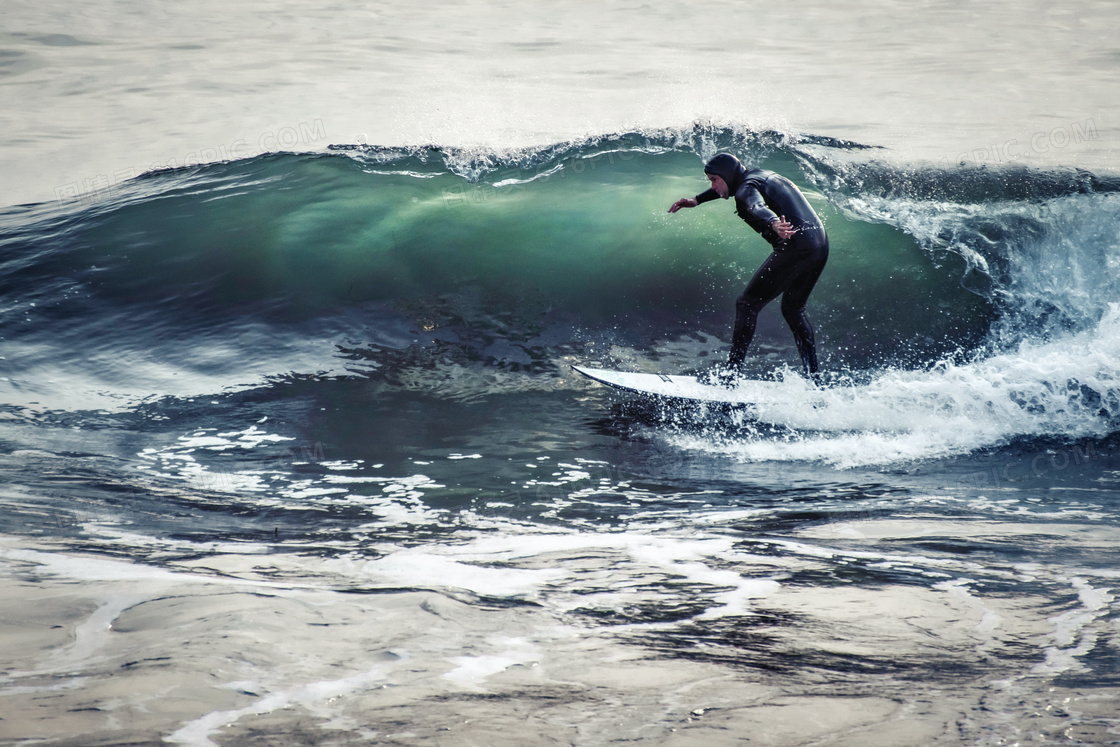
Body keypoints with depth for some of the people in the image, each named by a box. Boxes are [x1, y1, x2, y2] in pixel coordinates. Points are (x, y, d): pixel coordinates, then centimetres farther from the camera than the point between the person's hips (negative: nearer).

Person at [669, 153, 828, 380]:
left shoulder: (748, 187, -7)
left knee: (747, 304, -2)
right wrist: (697, 200, 47)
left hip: (795, 247, -10)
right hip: (821, 245, 10)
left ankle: (733, 371, -7)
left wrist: (774, 223, -52)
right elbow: (731, 186, 43)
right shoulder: (758, 175, 21)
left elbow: (757, 205, -31)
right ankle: (813, 377, 18)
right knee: (793, 308, 24)